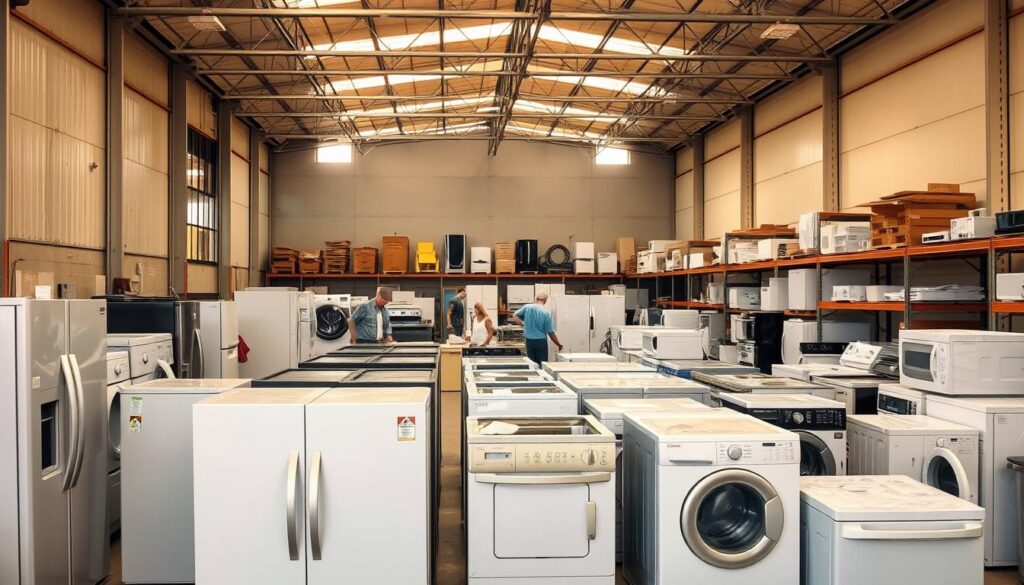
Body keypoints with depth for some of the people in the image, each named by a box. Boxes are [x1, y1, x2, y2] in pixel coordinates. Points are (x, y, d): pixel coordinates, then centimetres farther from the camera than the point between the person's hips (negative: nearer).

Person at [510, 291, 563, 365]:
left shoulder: (527, 307, -4)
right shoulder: (546, 312, -10)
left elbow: (514, 317, 3)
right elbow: (551, 332, -8)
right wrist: (558, 344, 3)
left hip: (529, 341, 3)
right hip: (541, 342, -3)